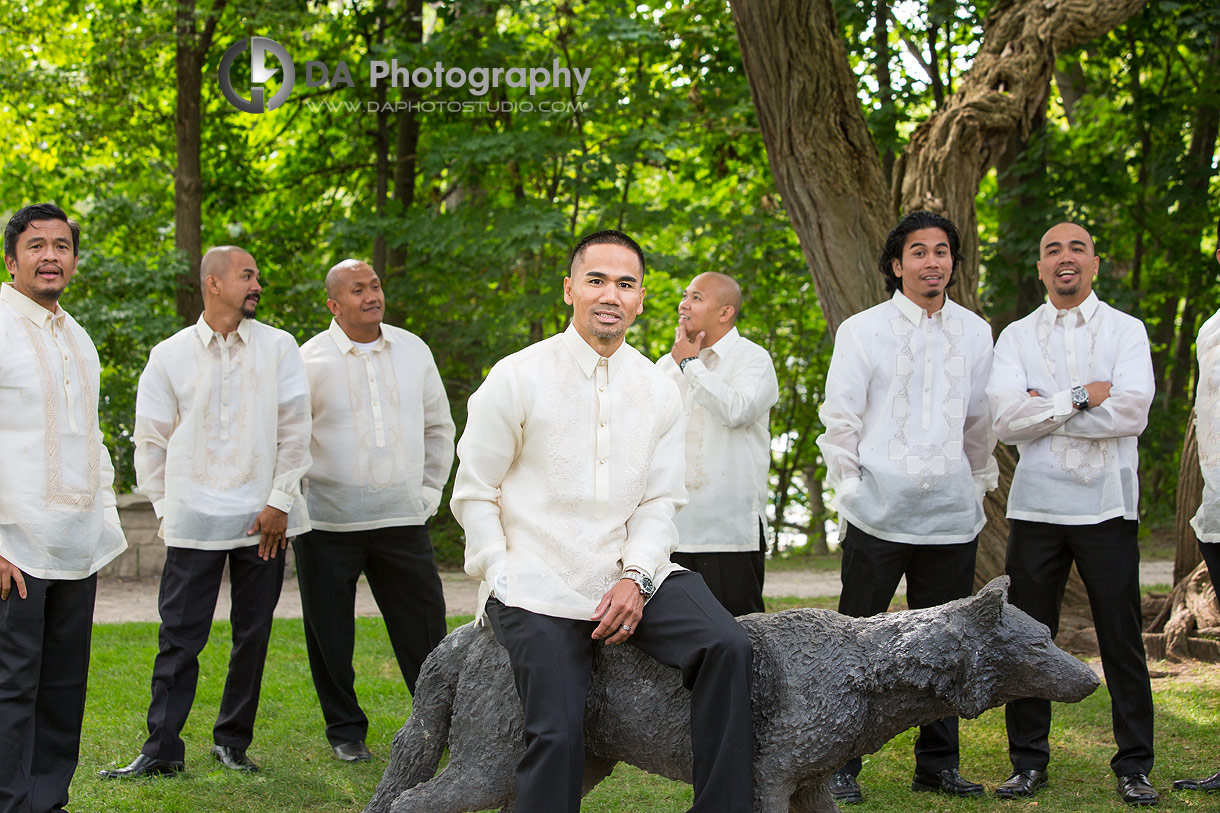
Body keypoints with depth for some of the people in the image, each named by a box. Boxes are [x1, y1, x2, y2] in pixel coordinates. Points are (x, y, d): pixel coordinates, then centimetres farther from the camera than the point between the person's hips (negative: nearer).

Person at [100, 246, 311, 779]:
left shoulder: (277, 347, 5)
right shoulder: (170, 356, 5)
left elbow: (295, 430, 2)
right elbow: (152, 439, 10)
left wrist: (279, 502, -4)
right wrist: (166, 508, 5)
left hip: (263, 519, 1)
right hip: (194, 523, -1)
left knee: (253, 636, 6)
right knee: (179, 638, -1)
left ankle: (233, 743, 20)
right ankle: (162, 750, 6)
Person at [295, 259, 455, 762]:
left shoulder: (413, 351, 8)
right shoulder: (311, 361, -4)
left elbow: (438, 427, 18)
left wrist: (429, 491, 13)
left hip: (401, 517, 2)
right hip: (328, 522, -2)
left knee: (424, 626, 3)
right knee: (330, 634, 5)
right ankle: (345, 730, 19)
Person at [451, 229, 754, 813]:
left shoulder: (659, 392, 10)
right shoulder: (518, 378, -1)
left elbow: (659, 502, 8)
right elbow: (473, 494, 2)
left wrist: (636, 578, -9)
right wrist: (505, 581, -7)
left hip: (627, 577, 3)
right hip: (537, 588, -3)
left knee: (728, 646, -21)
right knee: (559, 732, -21)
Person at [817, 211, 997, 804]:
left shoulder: (975, 333, 12)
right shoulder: (861, 331, 2)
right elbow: (839, 421, 2)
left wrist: (979, 485, 19)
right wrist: (849, 493, -2)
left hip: (952, 516, 3)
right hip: (878, 514, -3)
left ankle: (938, 764, 19)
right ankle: (840, 765, 8)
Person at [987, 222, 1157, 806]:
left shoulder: (1126, 330, 5)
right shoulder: (1016, 337, 9)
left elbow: (1133, 411, -12)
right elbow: (1006, 419, -6)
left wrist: (1043, 411, -8)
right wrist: (1082, 397, -11)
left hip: (1108, 506, -1)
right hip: (1036, 506, 1)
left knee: (1122, 642, 2)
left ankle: (1134, 767, 11)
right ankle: (1028, 762, 15)